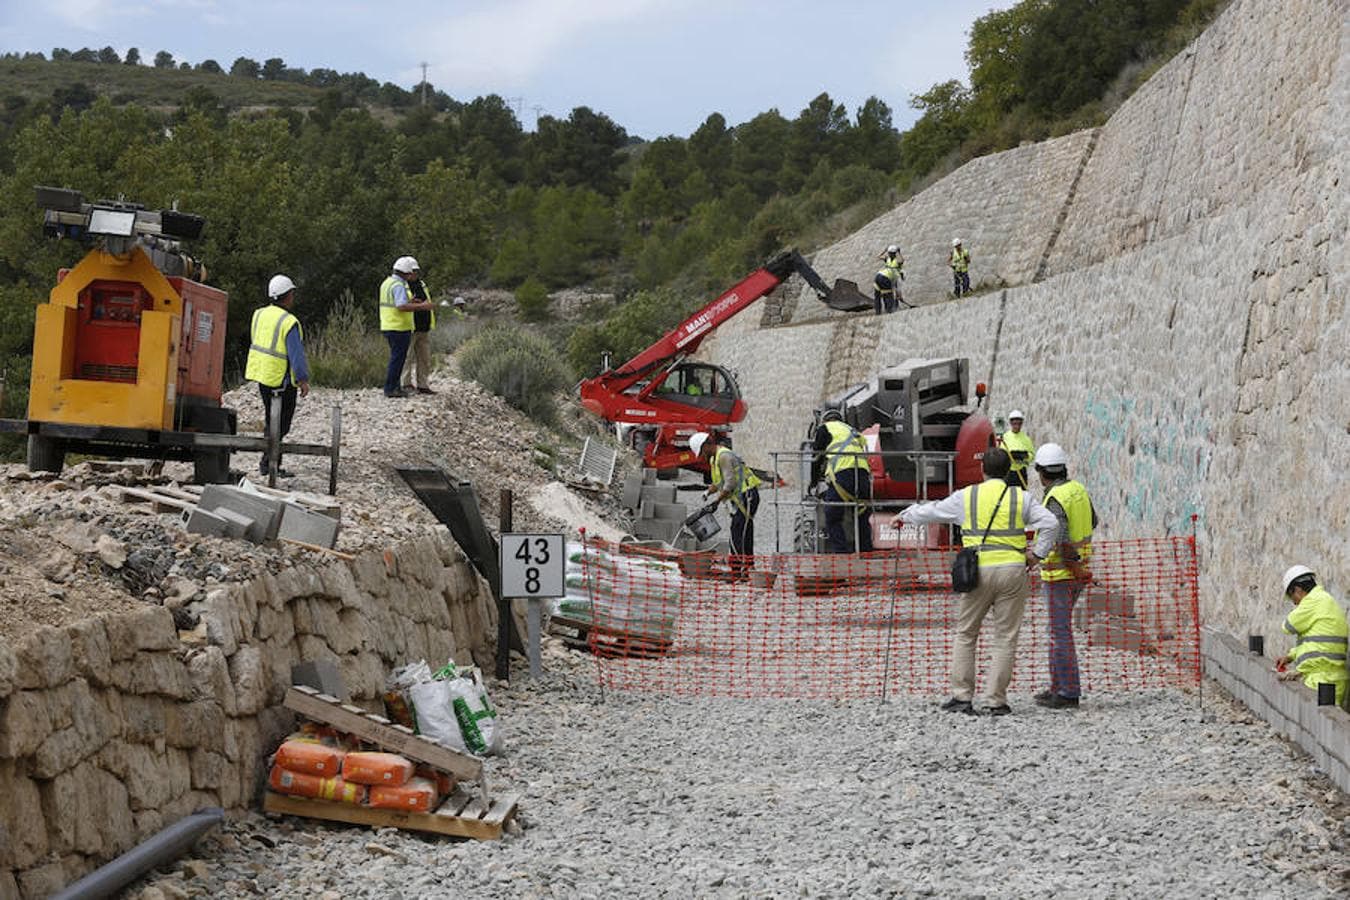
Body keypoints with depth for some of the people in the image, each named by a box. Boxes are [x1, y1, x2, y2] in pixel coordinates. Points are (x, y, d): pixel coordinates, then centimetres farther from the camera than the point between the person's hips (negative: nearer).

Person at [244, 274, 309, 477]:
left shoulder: (259, 314, 5)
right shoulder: (289, 323, -19)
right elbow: (296, 354, -18)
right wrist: (303, 380, -11)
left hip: (260, 373, 8)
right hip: (281, 379, -8)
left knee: (271, 420, 18)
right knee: (280, 424, 0)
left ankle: (271, 462, 22)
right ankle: (269, 464, -1)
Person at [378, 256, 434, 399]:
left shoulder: (388, 282, 15)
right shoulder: (398, 285, -17)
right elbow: (402, 307, -27)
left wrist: (410, 302, 15)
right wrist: (421, 306, -21)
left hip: (388, 327, 10)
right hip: (399, 328, -10)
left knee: (396, 358, 17)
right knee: (397, 358, -4)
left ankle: (395, 387, 21)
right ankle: (391, 389, -1)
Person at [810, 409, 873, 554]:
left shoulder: (825, 429, 17)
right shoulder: (852, 431, 35)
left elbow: (817, 457, 14)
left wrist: (814, 482, 28)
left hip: (841, 473, -6)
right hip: (863, 473, 6)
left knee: (833, 519, 1)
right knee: (862, 518, 16)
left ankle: (842, 552, -9)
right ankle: (866, 552, 13)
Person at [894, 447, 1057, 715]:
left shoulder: (966, 497, 6)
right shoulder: (1021, 497, 5)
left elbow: (930, 511, 16)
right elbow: (1050, 524, -5)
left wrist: (904, 516, 34)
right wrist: (1038, 553, 4)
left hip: (978, 572, 0)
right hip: (1012, 571, 0)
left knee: (965, 634, 12)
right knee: (1005, 638, 5)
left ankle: (962, 696, 7)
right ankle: (997, 701, 4)